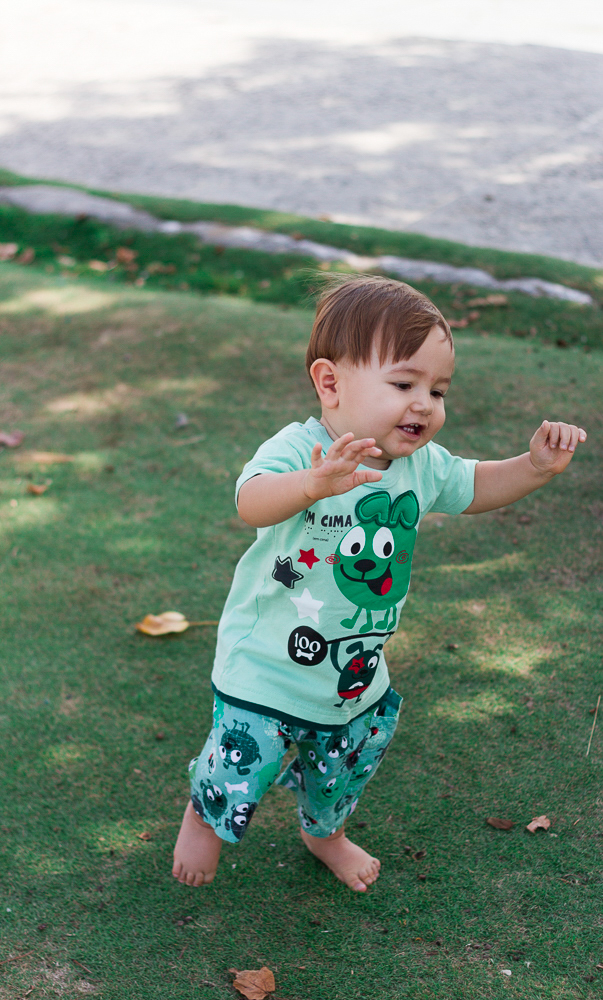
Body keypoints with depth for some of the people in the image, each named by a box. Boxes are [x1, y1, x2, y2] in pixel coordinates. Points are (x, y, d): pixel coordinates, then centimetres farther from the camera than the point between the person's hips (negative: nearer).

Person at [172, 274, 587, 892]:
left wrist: (535, 466, -6)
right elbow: (253, 502, -51)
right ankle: (204, 815, 43)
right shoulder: (299, 450, -30)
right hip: (268, 672, -6)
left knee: (347, 768, 26)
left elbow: (472, 488, 12)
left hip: (357, 678, 6)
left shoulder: (422, 465, -8)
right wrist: (312, 483, -73)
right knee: (241, 769, 6)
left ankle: (324, 832, 60)